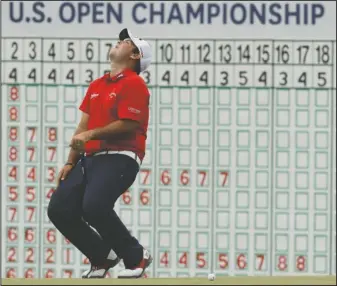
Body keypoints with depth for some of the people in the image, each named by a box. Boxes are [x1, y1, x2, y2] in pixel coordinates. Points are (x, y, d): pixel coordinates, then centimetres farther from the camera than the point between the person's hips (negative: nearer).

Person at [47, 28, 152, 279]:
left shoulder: (134, 84, -6)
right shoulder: (96, 85, 21)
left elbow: (129, 125, -16)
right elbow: (84, 126, 20)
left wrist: (90, 134, -17)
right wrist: (71, 163, 15)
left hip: (120, 158, -9)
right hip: (90, 157, 9)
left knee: (94, 207, -29)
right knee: (59, 209, -3)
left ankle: (136, 257, -11)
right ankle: (103, 257, 12)